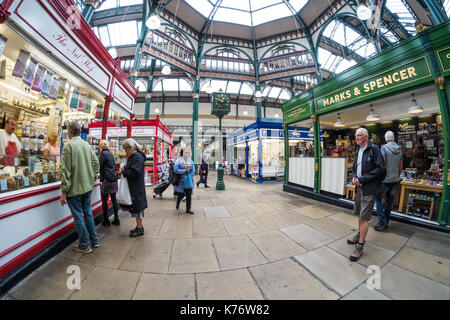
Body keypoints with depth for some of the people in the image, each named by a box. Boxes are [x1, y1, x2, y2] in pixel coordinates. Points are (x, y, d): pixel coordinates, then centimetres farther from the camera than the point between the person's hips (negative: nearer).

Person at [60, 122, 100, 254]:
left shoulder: (68, 145, -12)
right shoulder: (87, 145, 6)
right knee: (88, 213, 17)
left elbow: (65, 170, -15)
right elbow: (96, 163, 9)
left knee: (78, 216, 6)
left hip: (75, 188, -6)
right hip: (88, 187, 6)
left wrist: (64, 191, -11)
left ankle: (85, 245, 18)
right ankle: (94, 240, 28)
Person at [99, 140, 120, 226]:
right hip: (114, 179, 7)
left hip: (107, 180, -7)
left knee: (104, 201, 5)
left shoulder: (103, 153, -9)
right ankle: (116, 220, 18)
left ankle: (106, 221, 15)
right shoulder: (110, 154, 13)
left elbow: (100, 166, -8)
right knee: (114, 199, 11)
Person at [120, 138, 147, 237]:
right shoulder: (133, 156, 13)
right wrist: (124, 169, 1)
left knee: (137, 207, 0)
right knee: (135, 207, 16)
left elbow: (134, 172, -24)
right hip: (133, 186, 10)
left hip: (137, 187, -10)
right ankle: (138, 226, 29)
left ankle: (140, 229, 14)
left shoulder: (137, 156, -17)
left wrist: (123, 171, -11)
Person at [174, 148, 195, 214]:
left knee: (189, 196, 4)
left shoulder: (191, 162, 8)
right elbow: (175, 170, -10)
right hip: (181, 181, -3)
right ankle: (177, 203, 35)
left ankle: (188, 209, 18)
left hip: (189, 181, 3)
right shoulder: (179, 161, -2)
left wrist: (190, 178, -9)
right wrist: (184, 171, -14)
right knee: (181, 194, 1)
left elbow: (193, 171, 4)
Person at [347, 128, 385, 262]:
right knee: (360, 214, 21)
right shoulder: (357, 150, 12)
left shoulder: (373, 148, -11)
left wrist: (362, 179, -19)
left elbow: (380, 169, -17)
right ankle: (360, 235, 40)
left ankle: (360, 246, 7)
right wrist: (354, 177, 0)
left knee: (364, 217, -3)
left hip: (369, 188, -7)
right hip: (359, 187, 7)